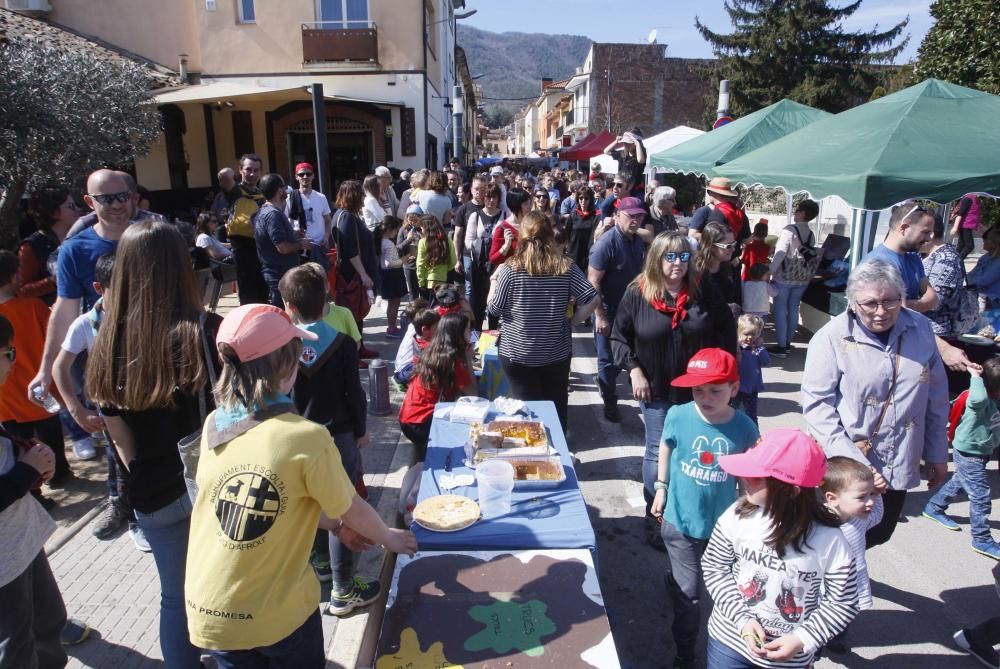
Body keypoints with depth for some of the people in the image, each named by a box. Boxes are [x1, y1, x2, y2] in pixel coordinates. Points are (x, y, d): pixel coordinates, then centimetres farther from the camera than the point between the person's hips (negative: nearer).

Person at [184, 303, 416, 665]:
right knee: (305, 661, 23)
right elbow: (353, 512, -8)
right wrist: (389, 538, 12)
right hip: (276, 613, -4)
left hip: (208, 611, 5)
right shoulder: (306, 437, -23)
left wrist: (335, 525, 14)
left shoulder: (214, 426, -8)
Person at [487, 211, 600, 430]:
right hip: (557, 354, 2)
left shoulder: (510, 269, -13)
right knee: (556, 409, 19)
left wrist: (494, 281, 10)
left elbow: (493, 309, -6)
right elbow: (592, 300, -11)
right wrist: (571, 321, 1)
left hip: (517, 353, -2)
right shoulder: (566, 267, -7)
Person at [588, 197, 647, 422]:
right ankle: (610, 402, 22)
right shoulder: (606, 244, -20)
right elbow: (593, 281, -21)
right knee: (608, 358, 6)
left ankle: (605, 383, 44)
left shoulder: (639, 242, 2)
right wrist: (599, 315, -22)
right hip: (608, 310, -7)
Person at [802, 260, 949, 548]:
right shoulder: (831, 338, -17)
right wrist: (853, 463, -23)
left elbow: (936, 397, 8)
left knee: (879, 534, 20)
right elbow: (817, 406, -18)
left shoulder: (920, 328, -2)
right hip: (844, 469, -5)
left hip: (899, 466, 5)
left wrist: (937, 454, 12)